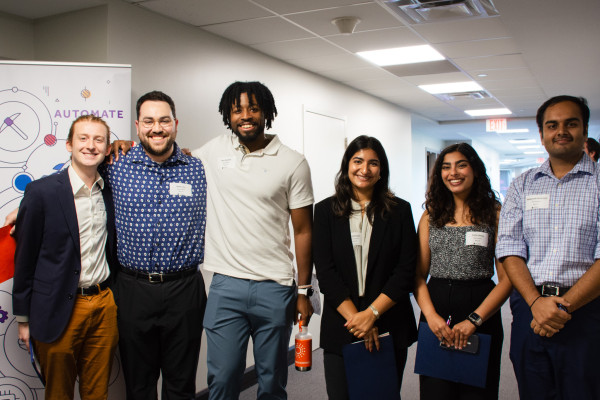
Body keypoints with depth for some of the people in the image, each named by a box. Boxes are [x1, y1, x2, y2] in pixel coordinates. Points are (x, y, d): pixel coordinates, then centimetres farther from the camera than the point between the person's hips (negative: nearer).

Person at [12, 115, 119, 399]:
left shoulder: (112, 189, 2)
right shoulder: (41, 191, -10)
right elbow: (24, 258, -5)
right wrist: (23, 318, -2)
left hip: (105, 306, 4)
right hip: (59, 312, -3)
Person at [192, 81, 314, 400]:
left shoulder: (293, 163, -1)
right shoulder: (214, 151, 6)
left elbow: (303, 231, 1)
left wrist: (304, 291, 0)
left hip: (275, 288, -1)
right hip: (226, 286, 2)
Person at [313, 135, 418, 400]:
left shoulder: (399, 210, 3)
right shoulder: (326, 211, 3)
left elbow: (406, 271, -2)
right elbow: (325, 271, -4)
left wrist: (372, 314, -12)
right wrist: (356, 319, -12)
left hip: (390, 328, 0)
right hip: (340, 328, 0)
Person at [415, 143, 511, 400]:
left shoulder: (495, 214, 0)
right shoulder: (431, 216, 8)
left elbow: (506, 278, -4)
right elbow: (419, 275, 6)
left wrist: (474, 320, -14)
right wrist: (431, 315, -10)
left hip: (481, 315, -2)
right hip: (435, 312, 2)